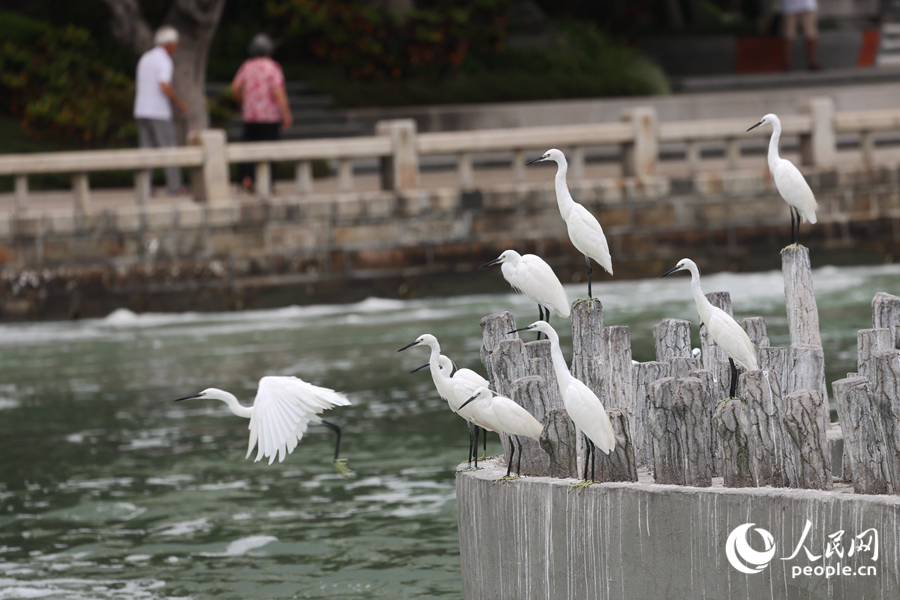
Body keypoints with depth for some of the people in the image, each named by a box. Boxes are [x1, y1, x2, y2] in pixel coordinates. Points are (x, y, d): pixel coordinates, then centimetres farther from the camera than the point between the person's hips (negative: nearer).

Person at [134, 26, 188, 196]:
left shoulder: (145, 59, 15)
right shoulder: (164, 61, -11)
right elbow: (164, 86, -24)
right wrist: (179, 102, -11)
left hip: (141, 111, 7)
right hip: (159, 112, -7)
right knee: (168, 148, 0)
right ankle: (174, 186, 0)